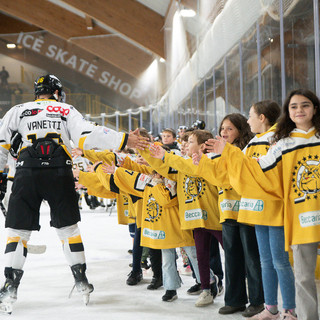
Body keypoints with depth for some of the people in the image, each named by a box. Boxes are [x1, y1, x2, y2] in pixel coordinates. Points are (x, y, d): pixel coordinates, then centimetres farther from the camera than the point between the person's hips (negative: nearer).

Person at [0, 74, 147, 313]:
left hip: (27, 172, 0)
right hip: (59, 173, 0)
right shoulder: (67, 111, 15)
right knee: (68, 227, 13)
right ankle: (81, 280, 16)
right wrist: (124, 140, -2)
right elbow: (87, 136, -1)